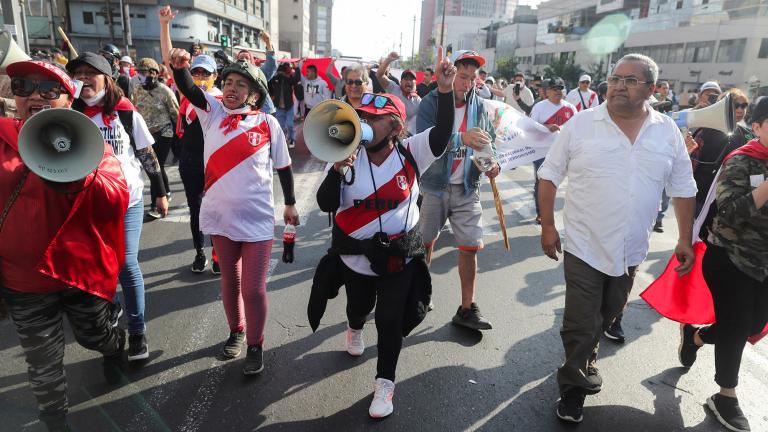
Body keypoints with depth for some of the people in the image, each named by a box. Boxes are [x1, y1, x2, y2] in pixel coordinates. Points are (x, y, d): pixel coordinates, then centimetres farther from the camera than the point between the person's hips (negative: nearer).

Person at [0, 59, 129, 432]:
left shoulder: (89, 143, -8)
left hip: (82, 271, -1)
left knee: (94, 337, 23)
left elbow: (117, 200, -23)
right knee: (43, 367, 13)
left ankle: (117, 343, 58)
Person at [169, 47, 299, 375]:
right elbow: (188, 89, -16)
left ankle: (255, 346, 23)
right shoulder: (213, 111, 1)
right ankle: (236, 332, 42)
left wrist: (290, 204, 10)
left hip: (257, 219, -3)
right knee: (229, 280, 19)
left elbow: (283, 166, 3)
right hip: (220, 215, 3)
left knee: (254, 289, 0)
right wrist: (179, 66, -37)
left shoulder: (268, 123, -5)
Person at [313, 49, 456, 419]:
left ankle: (385, 382, 24)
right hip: (354, 254, 1)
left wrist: (445, 90, -35)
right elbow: (326, 204, -15)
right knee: (359, 306, 24)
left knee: (391, 319, 3)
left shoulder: (411, 153, -9)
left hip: (400, 256, -1)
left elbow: (443, 133, -24)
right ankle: (354, 328, 62)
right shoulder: (348, 156, -10)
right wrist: (338, 169, -29)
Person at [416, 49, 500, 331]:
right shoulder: (431, 102, -8)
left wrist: (492, 163, -8)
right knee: (425, 242, 10)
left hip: (467, 188, 3)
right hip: (435, 186, -3)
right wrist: (461, 138, -38)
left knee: (471, 245, -1)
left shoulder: (478, 107, 5)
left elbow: (489, 141, 14)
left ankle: (467, 308, 12)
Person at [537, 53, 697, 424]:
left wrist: (685, 239, 4)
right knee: (580, 324, 1)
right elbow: (550, 175, -4)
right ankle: (573, 389, 23)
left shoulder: (668, 133, 0)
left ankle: (585, 356, 49)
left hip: (631, 251, 4)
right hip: (585, 247, -3)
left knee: (605, 318, 22)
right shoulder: (581, 124, -8)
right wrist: (547, 226, -7)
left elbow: (682, 189, 7)